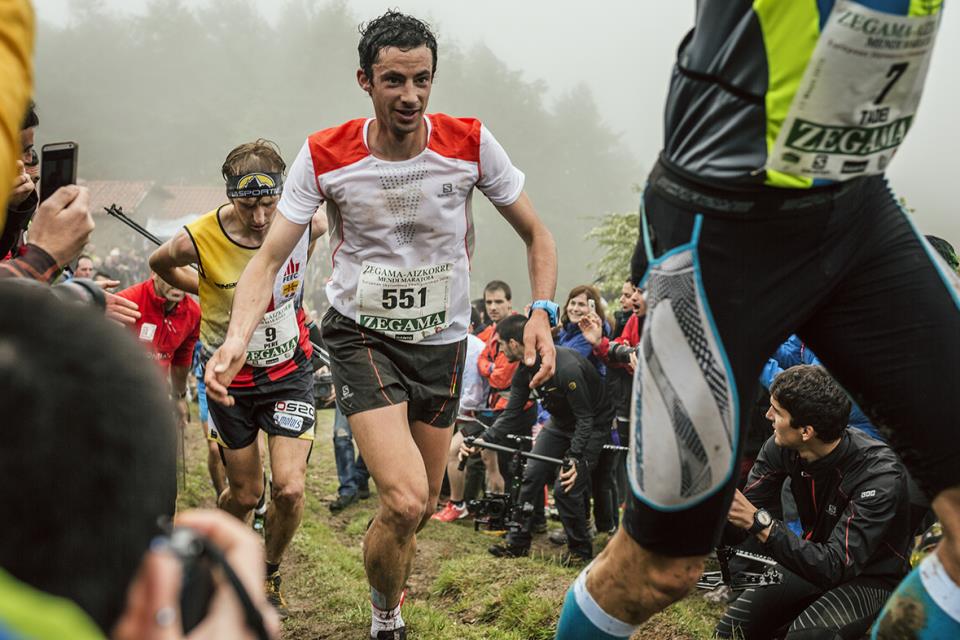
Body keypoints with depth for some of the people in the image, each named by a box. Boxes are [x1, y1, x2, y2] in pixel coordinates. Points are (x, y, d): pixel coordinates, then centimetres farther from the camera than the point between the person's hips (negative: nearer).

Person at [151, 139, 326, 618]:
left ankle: (270, 575, 17)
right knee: (245, 495, 8)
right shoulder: (199, 239, -23)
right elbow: (159, 263, 1)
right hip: (230, 377, -1)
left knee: (289, 489, -11)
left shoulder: (305, 225, -18)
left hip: (289, 371, 1)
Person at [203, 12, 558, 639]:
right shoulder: (325, 156, -14)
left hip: (442, 341, 3)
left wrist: (542, 314, -17)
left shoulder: (470, 142, -12)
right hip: (361, 334, -3)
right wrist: (237, 338, -29)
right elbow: (269, 258, -12)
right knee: (404, 502, -20)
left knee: (421, 509, 12)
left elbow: (537, 235, 0)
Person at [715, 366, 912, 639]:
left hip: (871, 581, -5)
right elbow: (739, 528, -12)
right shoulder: (780, 448, -13)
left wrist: (760, 522, -43)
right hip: (814, 563, 5)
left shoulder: (879, 475, -30)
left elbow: (834, 567, -35)